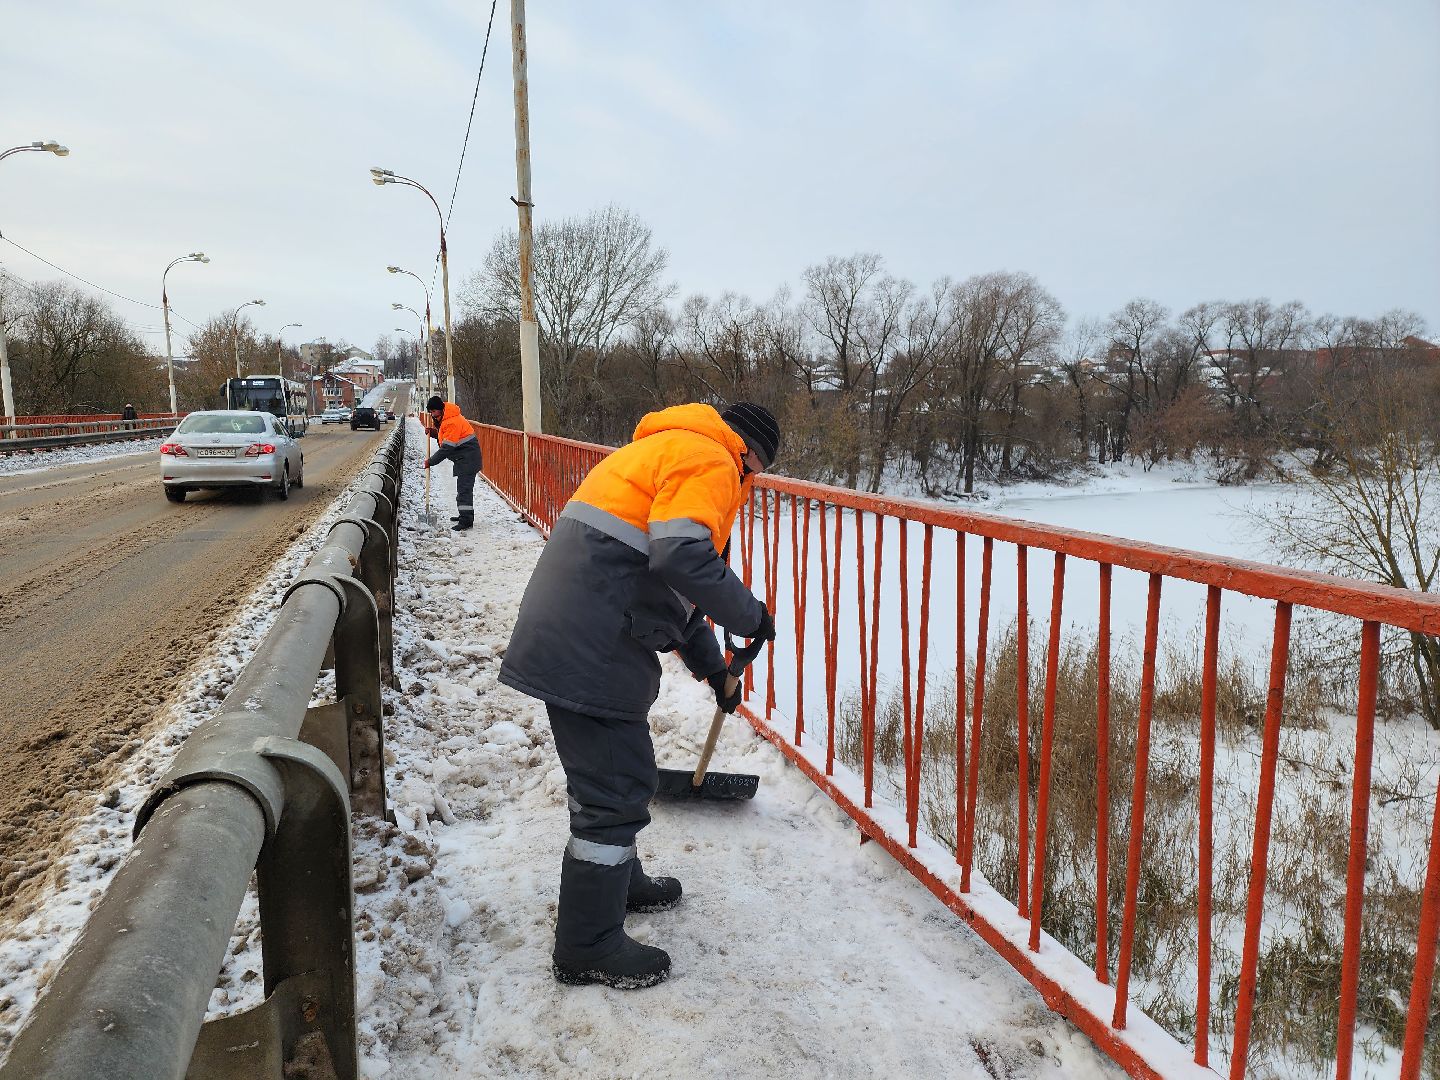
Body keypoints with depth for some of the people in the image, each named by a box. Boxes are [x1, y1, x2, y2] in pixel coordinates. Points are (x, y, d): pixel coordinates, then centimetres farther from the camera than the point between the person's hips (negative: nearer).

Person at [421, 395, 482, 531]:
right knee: (463, 488, 18)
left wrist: (431, 462, -15)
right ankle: (465, 515, 29)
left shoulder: (452, 422, -22)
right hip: (463, 458, 11)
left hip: (467, 457, -11)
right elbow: (445, 437, 22)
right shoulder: (444, 419, 11)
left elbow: (447, 448, -23)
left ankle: (466, 520, -16)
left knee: (464, 489, -14)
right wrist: (434, 432, 2)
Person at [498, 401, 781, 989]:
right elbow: (682, 560, -26)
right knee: (618, 788, 0)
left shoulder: (670, 452, 25)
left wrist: (711, 665, 35)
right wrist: (750, 615, -11)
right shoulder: (711, 462, -7)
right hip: (592, 651, -11)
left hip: (567, 637, 11)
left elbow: (671, 585, 31)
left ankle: (617, 879, 46)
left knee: (611, 769, 26)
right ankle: (588, 949, 15)